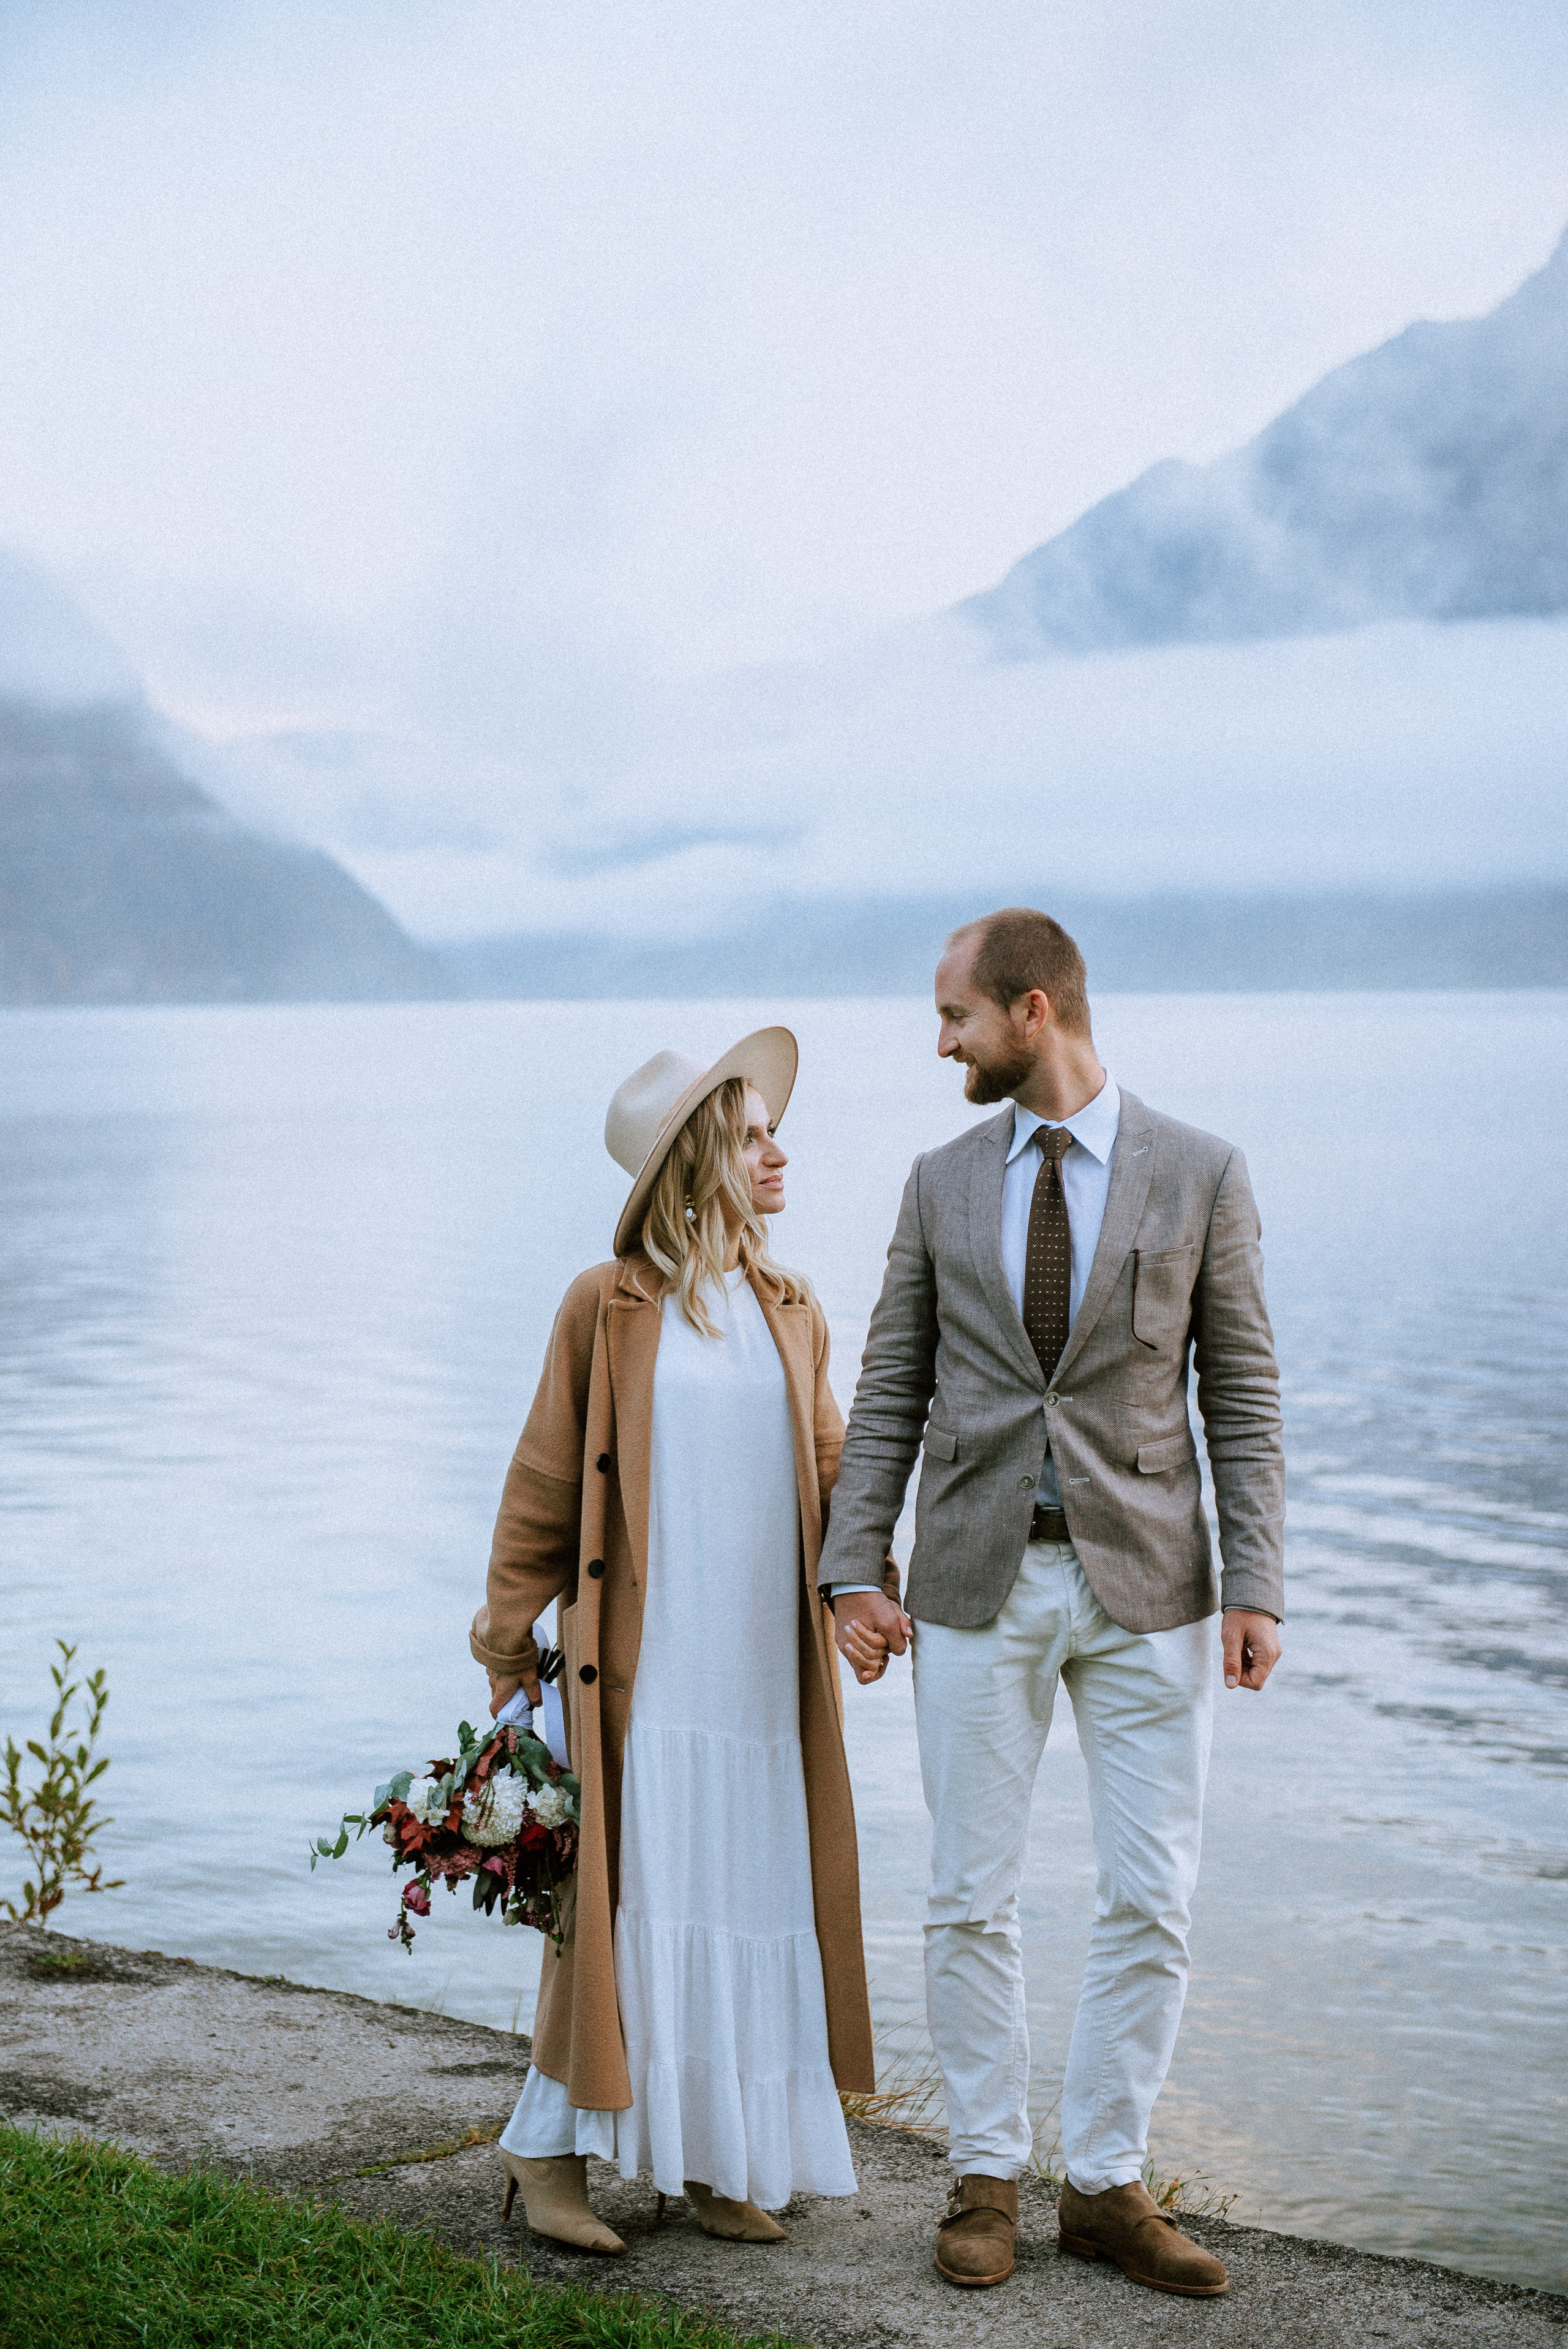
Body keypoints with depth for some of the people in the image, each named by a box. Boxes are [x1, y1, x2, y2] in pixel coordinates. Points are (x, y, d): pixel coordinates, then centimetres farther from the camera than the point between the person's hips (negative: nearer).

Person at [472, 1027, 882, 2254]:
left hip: (764, 1670, 5)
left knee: (757, 1899, 5)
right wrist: (509, 1634, 1)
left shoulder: (793, 1314, 12)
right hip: (639, 1668, -5)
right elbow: (546, 1482, 1)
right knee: (626, 1898, -4)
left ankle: (715, 2158, 16)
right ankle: (549, 2147, 8)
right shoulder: (608, 1305, -2)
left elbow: (831, 1475, 16)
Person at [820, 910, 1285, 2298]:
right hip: (979, 1585, 1)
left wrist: (1257, 1587, -7)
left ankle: (1109, 2185, 14)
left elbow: (1242, 1395, 0)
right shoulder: (943, 1186, 6)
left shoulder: (1201, 1175, -1)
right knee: (972, 1899, 4)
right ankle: (988, 2180, 18)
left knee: (1151, 1901, 0)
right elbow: (890, 1395, 7)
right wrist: (853, 1571, -2)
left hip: (1147, 1585, -1)